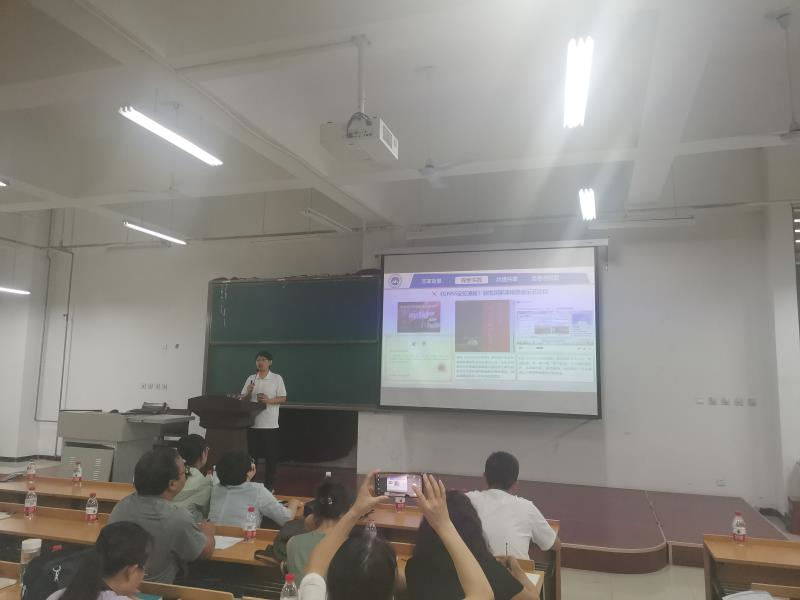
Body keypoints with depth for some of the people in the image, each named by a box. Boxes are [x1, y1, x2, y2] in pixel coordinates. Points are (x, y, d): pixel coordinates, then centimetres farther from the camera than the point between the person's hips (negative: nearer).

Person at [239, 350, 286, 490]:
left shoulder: (277, 378, -1)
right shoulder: (251, 378, 9)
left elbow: (283, 399, -2)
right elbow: (242, 399, 10)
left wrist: (269, 400, -18)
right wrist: (248, 392, -11)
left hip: (270, 424, -3)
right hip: (252, 423, 3)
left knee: (270, 455, 3)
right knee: (251, 454, 9)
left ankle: (269, 484, 14)